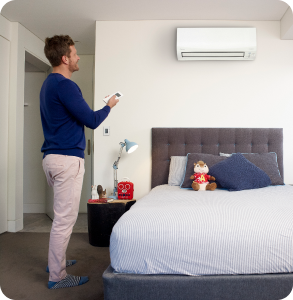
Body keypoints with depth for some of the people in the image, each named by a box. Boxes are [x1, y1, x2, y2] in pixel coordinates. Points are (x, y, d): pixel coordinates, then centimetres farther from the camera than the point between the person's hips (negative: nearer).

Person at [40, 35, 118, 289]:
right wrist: (109, 106, 2)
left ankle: (57, 260, 34)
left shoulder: (48, 84, 16)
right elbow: (92, 121, -15)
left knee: (63, 215, 21)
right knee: (64, 219, -2)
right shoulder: (65, 85, -16)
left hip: (52, 157, 10)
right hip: (68, 159, -10)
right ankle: (57, 276, 10)